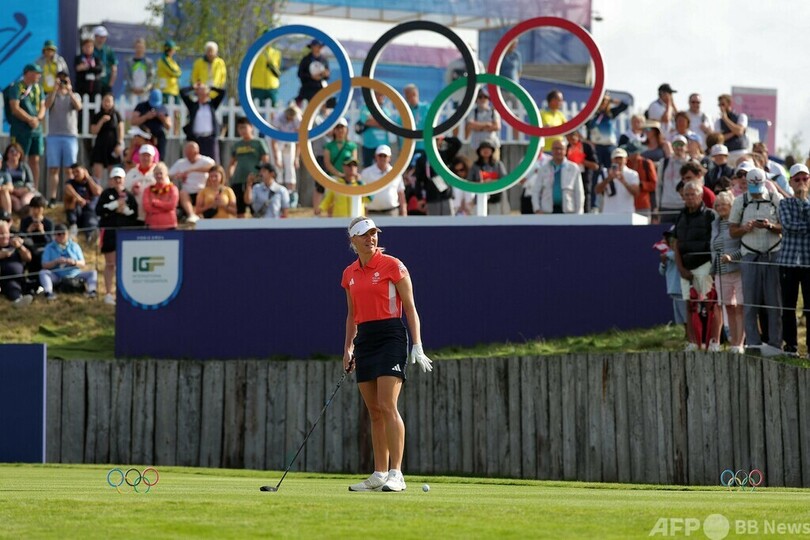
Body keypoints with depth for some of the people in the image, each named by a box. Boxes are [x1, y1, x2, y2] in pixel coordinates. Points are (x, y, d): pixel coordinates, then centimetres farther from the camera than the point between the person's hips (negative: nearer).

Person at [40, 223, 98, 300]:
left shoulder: (74, 246, 13)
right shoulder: (49, 248, 8)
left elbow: (82, 263, 8)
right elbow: (44, 265, -2)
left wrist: (74, 262, -15)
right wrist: (56, 262, -19)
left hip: (74, 275, 2)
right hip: (57, 276, -2)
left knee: (93, 273, -18)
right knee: (43, 273, -30)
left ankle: (91, 291, -42)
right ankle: (48, 292, -52)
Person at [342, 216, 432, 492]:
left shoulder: (392, 265, -4)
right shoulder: (350, 274, 12)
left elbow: (410, 307, -4)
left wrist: (417, 345, -10)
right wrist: (348, 349, 14)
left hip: (391, 337, -6)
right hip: (364, 340, 6)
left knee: (387, 407, -15)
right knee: (374, 412, 5)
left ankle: (396, 474, -16)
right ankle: (379, 474, 8)